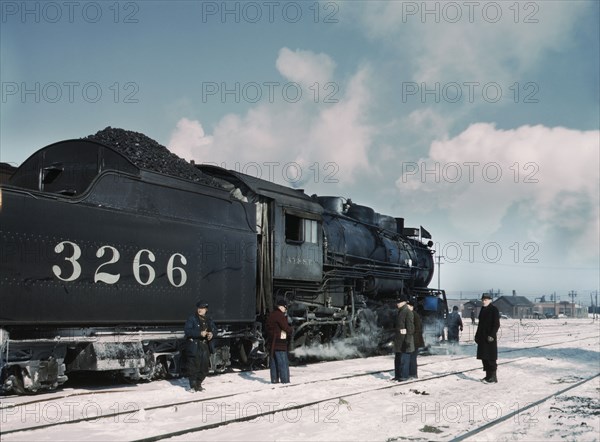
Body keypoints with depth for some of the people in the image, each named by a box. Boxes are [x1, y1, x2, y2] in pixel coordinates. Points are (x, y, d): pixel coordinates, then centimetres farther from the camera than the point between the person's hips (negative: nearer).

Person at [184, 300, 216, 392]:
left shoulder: (208, 320, 11)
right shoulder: (192, 319, -7)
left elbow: (214, 330, 16)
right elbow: (187, 331, -16)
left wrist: (212, 334, -8)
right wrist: (200, 333, -24)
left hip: (204, 346, 6)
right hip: (193, 346, -5)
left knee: (204, 366, 8)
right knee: (194, 366, -5)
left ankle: (198, 384, 22)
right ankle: (193, 385, 5)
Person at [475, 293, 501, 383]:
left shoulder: (494, 310, -9)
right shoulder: (483, 309, 14)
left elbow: (496, 324, -13)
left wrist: (492, 335, -19)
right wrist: (477, 336, 16)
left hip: (490, 337, -8)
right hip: (482, 337, 8)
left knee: (491, 358, -6)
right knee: (484, 357, 10)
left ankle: (493, 377, -1)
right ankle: (488, 376, 17)